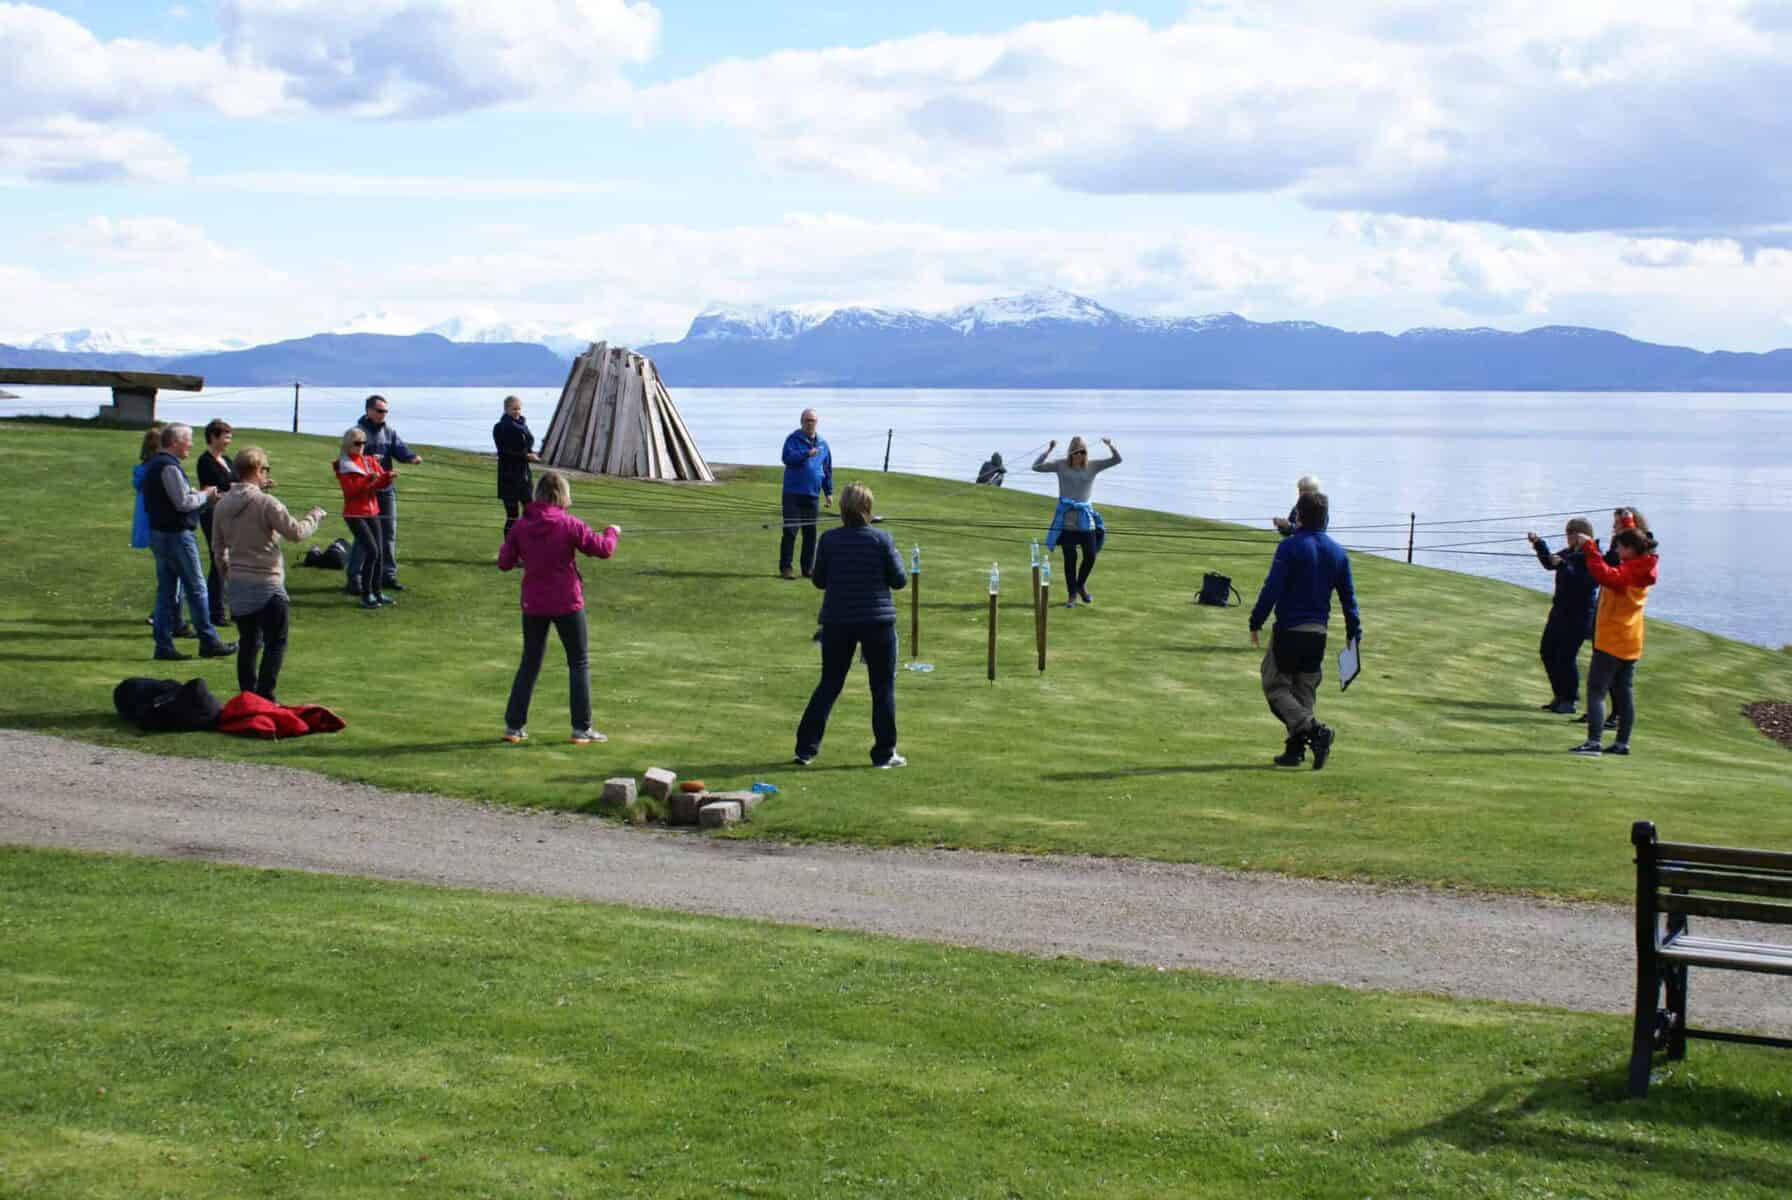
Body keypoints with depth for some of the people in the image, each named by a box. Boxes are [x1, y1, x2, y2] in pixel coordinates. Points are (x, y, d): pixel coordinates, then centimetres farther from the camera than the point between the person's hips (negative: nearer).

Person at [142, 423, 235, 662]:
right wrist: (205, 495, -6)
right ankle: (209, 641, 5)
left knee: (167, 591, 10)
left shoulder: (153, 464, 14)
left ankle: (163, 645, 9)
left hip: (158, 533, 10)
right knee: (196, 589, -1)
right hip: (176, 535, -10)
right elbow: (183, 503, -21)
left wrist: (194, 493, 10)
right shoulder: (169, 467, -18)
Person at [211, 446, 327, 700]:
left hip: (237, 583, 7)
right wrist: (314, 516, 4)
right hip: (266, 584, -7)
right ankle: (264, 696, -5)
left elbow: (218, 547, 14)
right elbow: (295, 532, -14)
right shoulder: (265, 502, -17)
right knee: (275, 643, 1)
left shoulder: (222, 505, 5)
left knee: (247, 642, 15)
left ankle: (246, 695, 16)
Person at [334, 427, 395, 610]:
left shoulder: (370, 460, 10)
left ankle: (377, 592, 17)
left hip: (372, 512, 6)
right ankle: (366, 595, -9)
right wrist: (368, 480, -28)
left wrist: (387, 477, -20)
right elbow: (350, 490, -17)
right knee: (372, 550, -16)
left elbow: (380, 482, 2)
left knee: (378, 552, 5)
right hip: (354, 514, -6)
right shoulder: (343, 465, -6)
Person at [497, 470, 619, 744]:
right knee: (579, 663, 9)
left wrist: (505, 549, 24)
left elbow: (505, 562, 1)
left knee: (530, 663, 16)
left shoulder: (520, 527, -4)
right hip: (567, 604, -3)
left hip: (533, 605, 3)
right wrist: (613, 533, 13)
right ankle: (581, 729, 7)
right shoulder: (570, 525, -13)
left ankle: (514, 725, 14)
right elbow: (602, 549, -8)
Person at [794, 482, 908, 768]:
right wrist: (896, 556, 13)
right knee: (883, 687, 9)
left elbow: (819, 580, 3)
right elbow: (899, 581, -4)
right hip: (877, 621, -2)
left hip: (836, 621, 2)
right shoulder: (882, 540, -10)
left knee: (829, 684, 13)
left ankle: (806, 747, 10)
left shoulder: (829, 540, -4)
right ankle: (884, 753, 10)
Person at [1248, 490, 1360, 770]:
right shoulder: (1338, 552, 7)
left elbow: (1272, 588, -15)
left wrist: (1255, 622, -9)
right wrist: (1354, 633, 14)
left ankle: (1315, 730, -16)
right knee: (1305, 691, 14)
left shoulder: (1290, 546, -10)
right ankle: (1295, 749, 12)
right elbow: (1348, 596, 8)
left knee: (1275, 687, 3)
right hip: (1318, 632, 6)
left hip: (1288, 630, -6)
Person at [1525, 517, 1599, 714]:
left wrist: (1563, 565, -26)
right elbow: (1549, 563, 23)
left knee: (1566, 656, -7)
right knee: (1547, 651, 13)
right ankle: (1560, 695, 26)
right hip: (1561, 609, 10)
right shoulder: (1569, 552, 9)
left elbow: (1582, 583, -27)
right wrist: (1539, 544, 10)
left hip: (1579, 614, -10)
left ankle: (1569, 700, 7)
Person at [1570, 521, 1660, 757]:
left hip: (1611, 642, -9)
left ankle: (1593, 741, -16)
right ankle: (1622, 742, 17)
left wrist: (1590, 548, -35)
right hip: (1631, 642, 9)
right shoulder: (1642, 568, 4)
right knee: (1624, 693, 13)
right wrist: (1629, 525, 24)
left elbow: (1604, 575, -41)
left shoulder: (1627, 574, -22)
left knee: (1596, 690, -8)